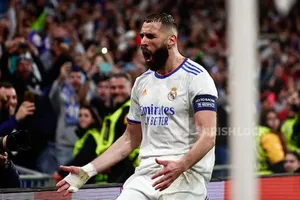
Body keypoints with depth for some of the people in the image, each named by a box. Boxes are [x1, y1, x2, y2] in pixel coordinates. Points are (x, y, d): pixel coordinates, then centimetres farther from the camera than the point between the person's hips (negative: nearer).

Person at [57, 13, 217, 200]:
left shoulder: (196, 77, -5)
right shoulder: (142, 83, 17)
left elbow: (208, 136, -15)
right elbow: (130, 139, 23)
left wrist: (180, 166, -32)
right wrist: (88, 171, 14)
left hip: (186, 175, -6)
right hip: (146, 174, 6)